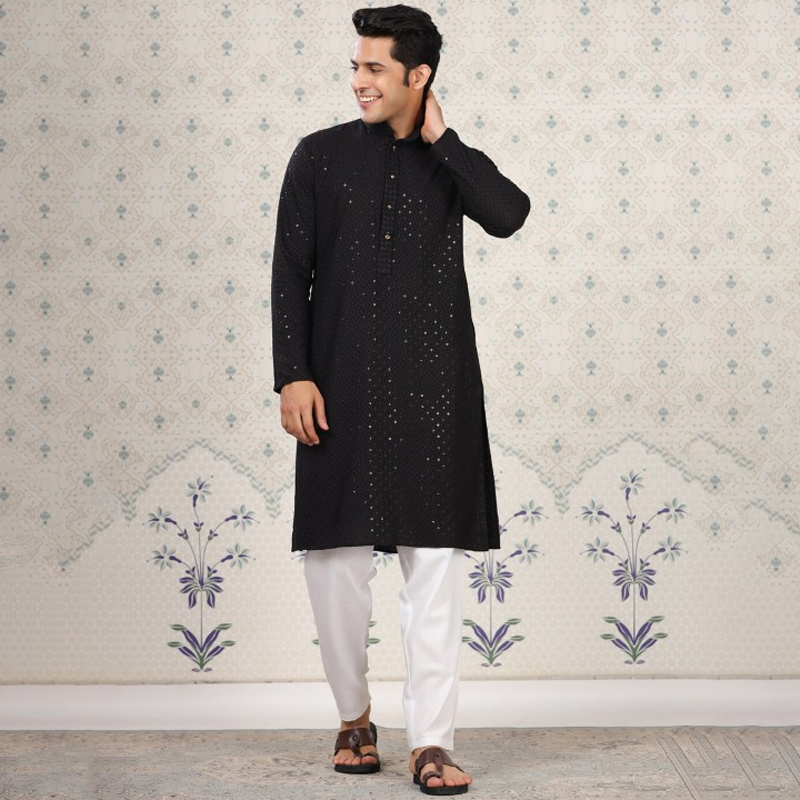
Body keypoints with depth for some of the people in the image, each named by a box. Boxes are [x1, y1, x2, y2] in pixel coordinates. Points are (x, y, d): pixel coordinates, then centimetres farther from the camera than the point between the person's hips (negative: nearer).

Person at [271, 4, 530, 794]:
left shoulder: (449, 161, 8)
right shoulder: (321, 156, 5)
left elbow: (508, 214, -13)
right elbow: (290, 274, 2)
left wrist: (439, 138, -6)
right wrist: (292, 376, -7)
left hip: (431, 386, 0)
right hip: (341, 384, 0)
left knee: (435, 560, -3)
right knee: (337, 557, 4)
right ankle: (354, 716, 24)